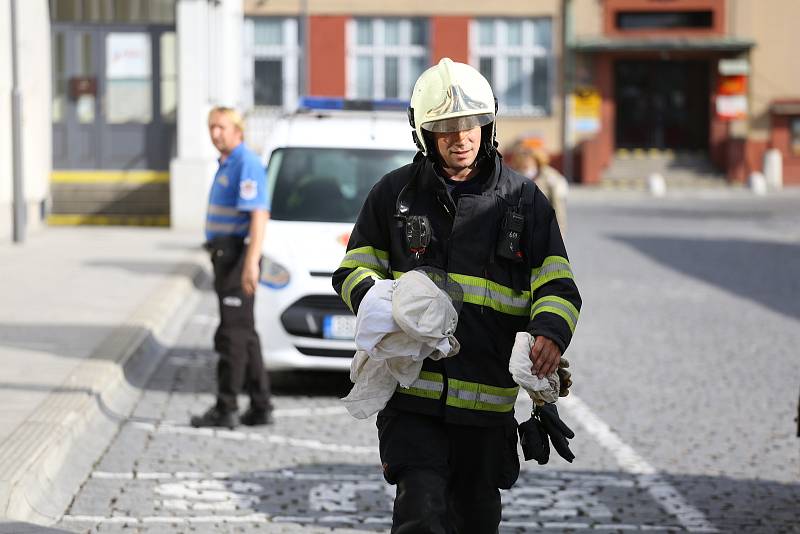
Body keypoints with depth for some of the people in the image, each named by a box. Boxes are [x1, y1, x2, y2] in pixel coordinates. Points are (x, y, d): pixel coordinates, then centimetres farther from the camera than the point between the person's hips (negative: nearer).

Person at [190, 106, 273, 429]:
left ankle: (226, 409, -6)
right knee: (245, 335, 11)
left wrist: (251, 263, -29)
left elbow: (258, 215, -22)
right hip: (225, 256, 10)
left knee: (232, 334, -8)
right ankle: (260, 407, 14)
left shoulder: (246, 164, -14)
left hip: (237, 255, -10)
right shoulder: (228, 164, 18)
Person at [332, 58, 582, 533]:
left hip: (488, 401, 2)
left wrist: (551, 332, -17)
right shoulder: (394, 194, 5)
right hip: (411, 393, -2)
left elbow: (557, 285, 6)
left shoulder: (524, 200, 6)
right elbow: (353, 270, 11)